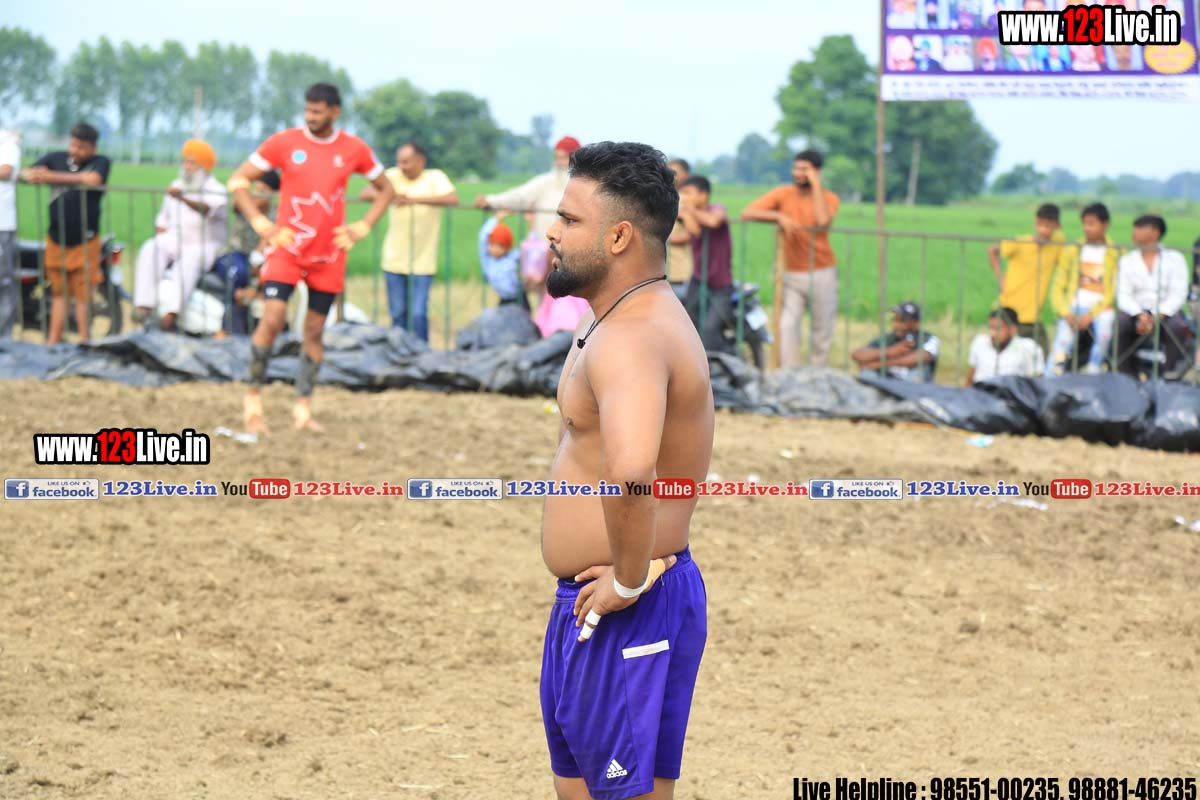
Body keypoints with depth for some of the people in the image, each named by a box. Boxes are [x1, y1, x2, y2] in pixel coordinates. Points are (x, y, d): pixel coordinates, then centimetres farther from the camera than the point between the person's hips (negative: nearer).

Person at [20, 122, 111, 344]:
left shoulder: (100, 162, -2)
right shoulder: (56, 158, 7)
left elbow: (93, 180, -23)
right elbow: (26, 173, 2)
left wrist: (52, 177, -26)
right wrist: (33, 175, -25)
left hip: (84, 241, -3)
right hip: (56, 240, 3)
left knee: (83, 295, -2)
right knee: (59, 293, 11)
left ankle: (84, 342, 4)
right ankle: (52, 342, 14)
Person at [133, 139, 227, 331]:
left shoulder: (215, 190, -4)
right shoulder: (177, 186, 17)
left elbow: (206, 209, -27)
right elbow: (163, 218, 23)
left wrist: (183, 198, -47)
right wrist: (162, 236, 1)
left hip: (203, 244, -5)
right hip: (173, 241, 5)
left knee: (187, 263, -37)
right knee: (150, 251, -26)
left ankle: (171, 314, -51)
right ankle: (144, 306, -36)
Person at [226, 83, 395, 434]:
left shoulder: (355, 150, 1)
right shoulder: (283, 142, -5)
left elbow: (386, 189, 15)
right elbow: (239, 180, 1)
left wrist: (362, 227, 2)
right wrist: (260, 223, -9)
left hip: (329, 255, 2)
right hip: (287, 248, -2)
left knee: (314, 331, 5)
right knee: (273, 319, -15)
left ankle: (303, 408, 13)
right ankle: (254, 398, -2)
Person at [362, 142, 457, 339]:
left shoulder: (435, 178, -3)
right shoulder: (393, 176, 4)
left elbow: (452, 199, -21)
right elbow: (365, 193, -4)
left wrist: (414, 199, -27)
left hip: (423, 262, -3)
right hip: (394, 261, 3)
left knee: (418, 314, -9)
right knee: (398, 314, 7)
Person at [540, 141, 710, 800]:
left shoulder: (631, 338, -24)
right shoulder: (622, 320, 11)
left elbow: (631, 471, -43)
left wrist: (629, 579, -29)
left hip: (629, 616, -11)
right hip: (586, 602, 11)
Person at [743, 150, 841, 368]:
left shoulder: (828, 198, -3)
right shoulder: (783, 194, -1)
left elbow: (823, 220, -25)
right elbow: (747, 213, -9)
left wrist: (816, 185, -18)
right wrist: (779, 216, -21)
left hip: (822, 273, 0)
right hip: (792, 274, 0)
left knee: (823, 329, 5)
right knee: (787, 326, -11)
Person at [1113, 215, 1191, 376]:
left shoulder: (1175, 259, 6)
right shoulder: (1127, 261, 12)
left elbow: (1178, 294, -5)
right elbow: (1123, 295, 0)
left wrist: (1158, 317, -21)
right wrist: (1141, 316, -20)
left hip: (1165, 313, -1)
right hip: (1136, 312, 2)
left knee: (1177, 326, -35)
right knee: (1120, 323, -31)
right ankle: (1126, 374, -22)